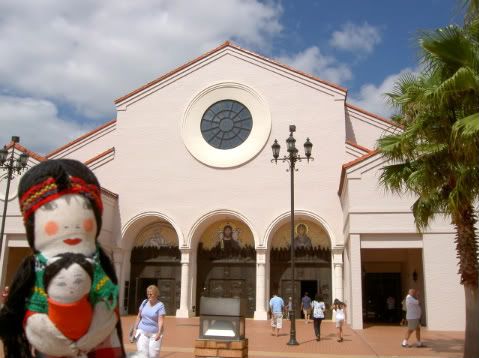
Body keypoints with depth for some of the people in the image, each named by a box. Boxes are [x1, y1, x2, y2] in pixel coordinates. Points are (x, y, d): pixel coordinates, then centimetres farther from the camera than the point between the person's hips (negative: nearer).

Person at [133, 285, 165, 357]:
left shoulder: (160, 305, -9)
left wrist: (159, 333, -30)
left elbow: (161, 320, -18)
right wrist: (135, 328, 9)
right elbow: (139, 317, 14)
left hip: (154, 333, -3)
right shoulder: (144, 302, 6)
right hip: (142, 332, 3)